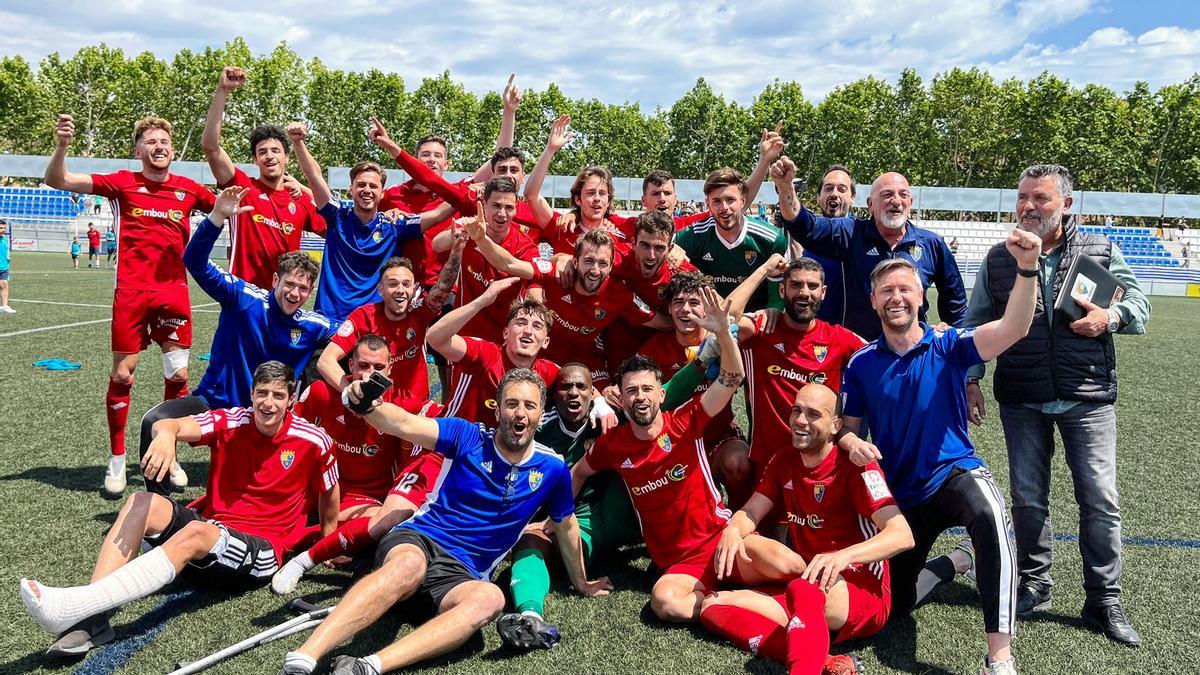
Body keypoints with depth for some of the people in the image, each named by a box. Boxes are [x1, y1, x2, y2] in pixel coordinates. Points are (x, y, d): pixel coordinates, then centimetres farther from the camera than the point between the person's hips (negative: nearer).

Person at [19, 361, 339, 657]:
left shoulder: (312, 441, -7)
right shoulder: (231, 421, -2)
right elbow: (169, 425, -18)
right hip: (210, 526, 5)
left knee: (195, 533, -35)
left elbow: (329, 493, 8)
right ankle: (92, 618, -32)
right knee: (142, 503, -19)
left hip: (261, 552, -5)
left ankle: (70, 608, -47)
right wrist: (166, 433, -42)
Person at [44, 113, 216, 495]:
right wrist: (62, 145, -18)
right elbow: (57, 181, 1)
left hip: (174, 291, 2)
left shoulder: (188, 189, 8)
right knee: (122, 374, 2)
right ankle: (116, 460, 19)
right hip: (131, 292, -2)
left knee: (178, 375, 1)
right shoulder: (124, 183, 2)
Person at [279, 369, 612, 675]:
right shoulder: (469, 437, -2)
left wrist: (581, 582, 32)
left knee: (491, 598, -36)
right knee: (410, 565, -40)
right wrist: (368, 406, -38)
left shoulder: (552, 468, 4)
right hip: (416, 540, -2)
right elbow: (405, 424, -16)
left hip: (461, 574, 2)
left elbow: (566, 525, 21)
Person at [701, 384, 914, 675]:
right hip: (806, 584, 7)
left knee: (803, 589, -40)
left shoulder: (855, 467, -9)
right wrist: (733, 530, -16)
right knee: (713, 606, -15)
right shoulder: (784, 461, 11)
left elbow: (903, 535, -19)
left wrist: (845, 555, -37)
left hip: (865, 594, -7)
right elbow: (751, 513, 10)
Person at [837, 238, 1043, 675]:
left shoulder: (947, 347, -8)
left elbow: (1011, 330, -25)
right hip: (899, 493, 3)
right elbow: (845, 426, 4)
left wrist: (1027, 268, -40)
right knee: (895, 604, 10)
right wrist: (852, 444, -21)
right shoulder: (861, 363, -2)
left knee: (989, 515, -41)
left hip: (954, 474, -3)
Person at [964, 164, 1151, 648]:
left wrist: (1111, 317, -15)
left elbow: (1140, 307, 7)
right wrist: (970, 379, 3)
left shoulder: (1100, 252, 3)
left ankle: (1104, 601, 14)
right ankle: (1034, 584, 26)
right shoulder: (997, 260, 5)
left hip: (1087, 398, -1)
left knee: (1100, 499, 0)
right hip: (1022, 402, 1)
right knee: (1027, 498, 8)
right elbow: (976, 326, 10)